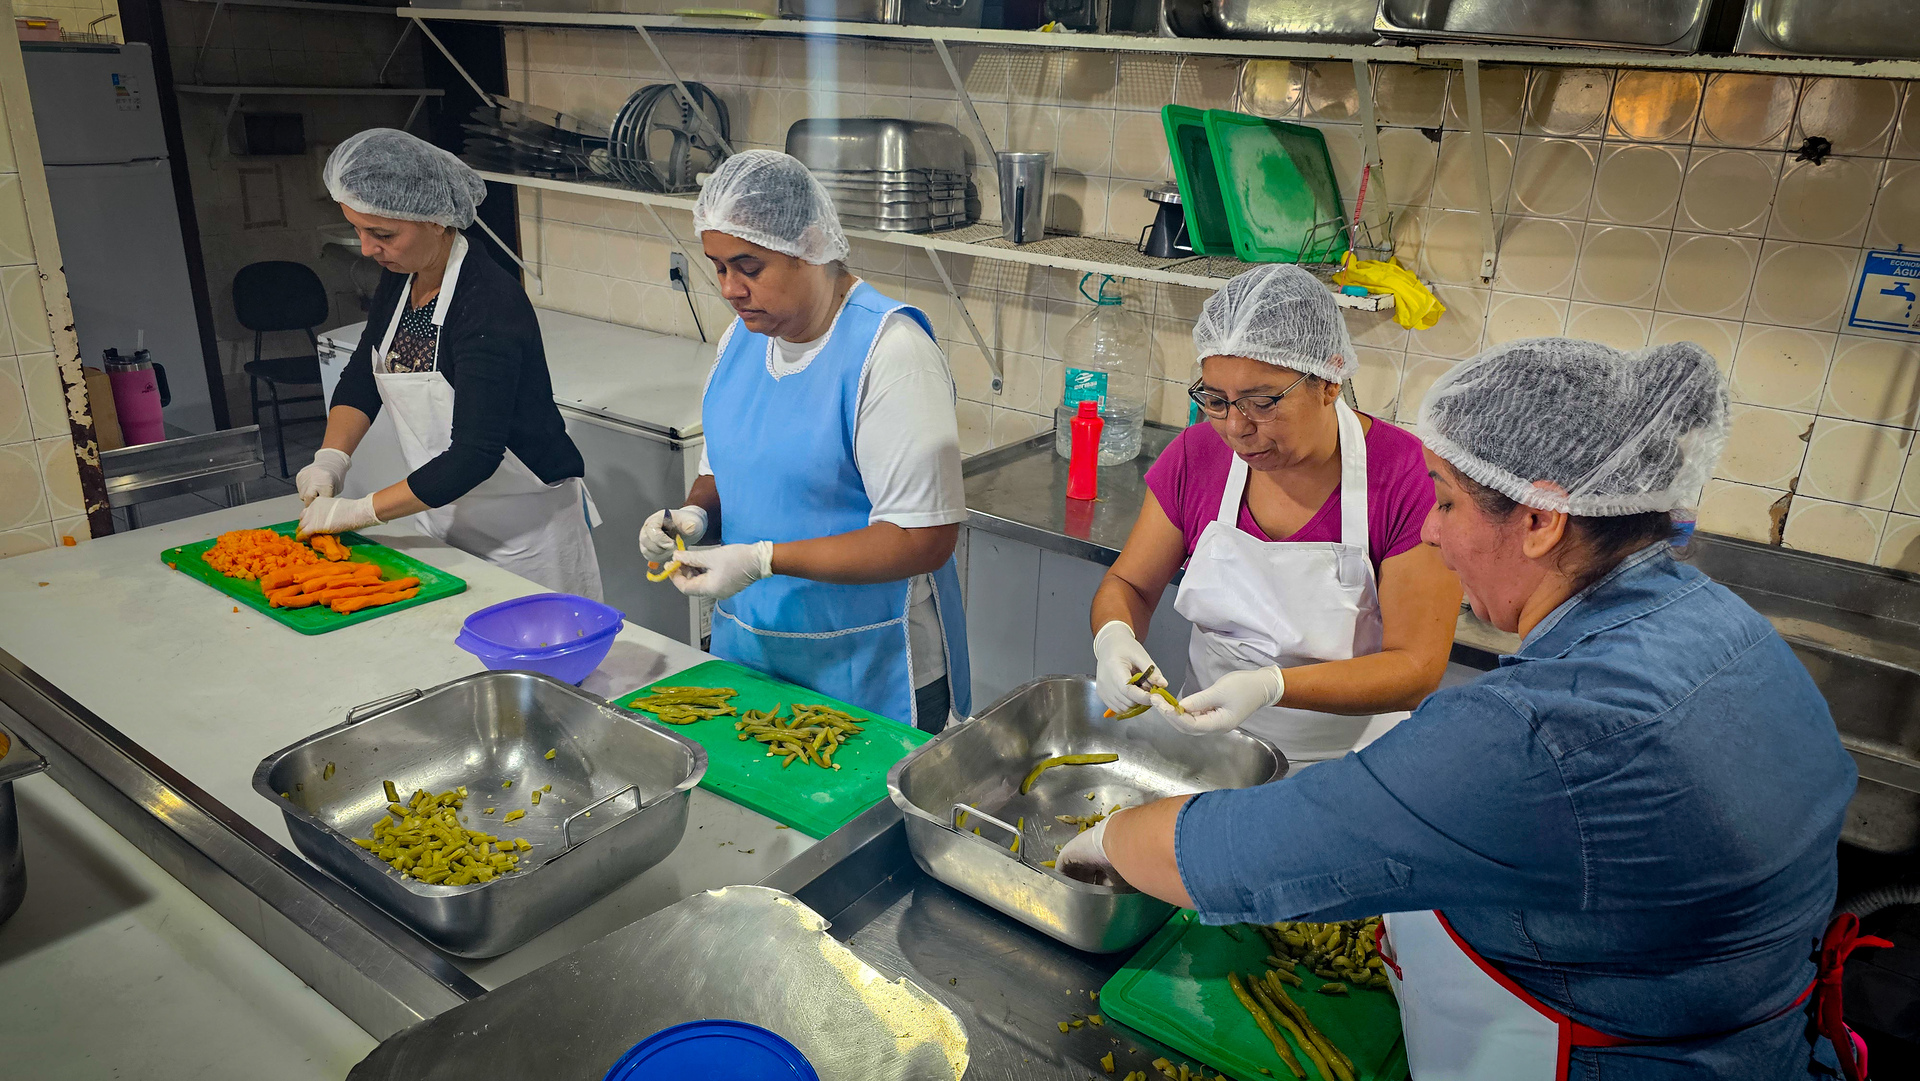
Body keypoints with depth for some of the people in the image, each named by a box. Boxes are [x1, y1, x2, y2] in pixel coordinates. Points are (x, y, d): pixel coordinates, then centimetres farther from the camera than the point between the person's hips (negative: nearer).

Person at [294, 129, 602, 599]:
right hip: (445, 521, 8)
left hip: (528, 529, -8)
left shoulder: (491, 304, -25)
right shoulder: (398, 282, 1)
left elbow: (474, 454, -29)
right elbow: (361, 379, 15)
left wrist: (358, 511, -23)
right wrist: (331, 458, -2)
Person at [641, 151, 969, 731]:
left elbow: (925, 538, -23)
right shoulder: (743, 335, 4)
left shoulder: (889, 349, -20)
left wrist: (763, 559, -26)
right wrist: (694, 515, -6)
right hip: (747, 643, 7)